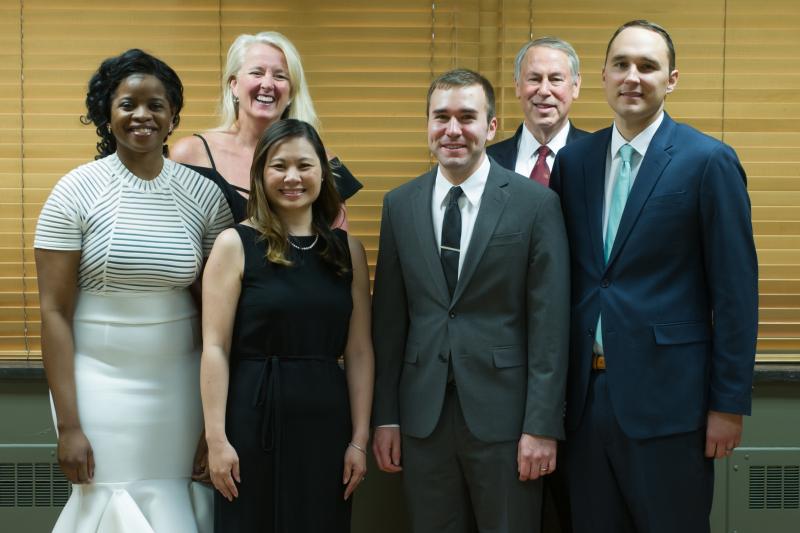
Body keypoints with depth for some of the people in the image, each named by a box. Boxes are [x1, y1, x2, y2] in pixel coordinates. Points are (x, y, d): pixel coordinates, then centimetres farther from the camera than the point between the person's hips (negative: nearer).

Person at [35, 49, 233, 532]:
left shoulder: (205, 194, 1)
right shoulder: (77, 191, -6)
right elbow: (55, 312, -6)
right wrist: (68, 424, -10)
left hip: (179, 385, 2)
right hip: (98, 383, -2)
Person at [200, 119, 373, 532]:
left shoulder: (348, 251, 6)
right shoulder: (235, 245, -3)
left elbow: (359, 351, 4)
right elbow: (215, 348, -7)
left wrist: (359, 439, 0)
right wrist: (216, 439, -11)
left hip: (326, 421, 3)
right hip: (254, 420, -3)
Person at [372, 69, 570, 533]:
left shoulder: (536, 204, -5)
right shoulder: (400, 206, 6)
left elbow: (549, 323, -6)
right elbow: (390, 318, 7)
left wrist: (543, 425, -10)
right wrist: (386, 417, 5)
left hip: (503, 416, -3)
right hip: (423, 418, 3)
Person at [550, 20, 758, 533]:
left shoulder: (709, 161, -7)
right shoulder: (574, 160, 7)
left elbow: (736, 291, -8)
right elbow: (567, 275, 11)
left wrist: (729, 403, -9)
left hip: (667, 395, -4)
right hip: (586, 393, 5)